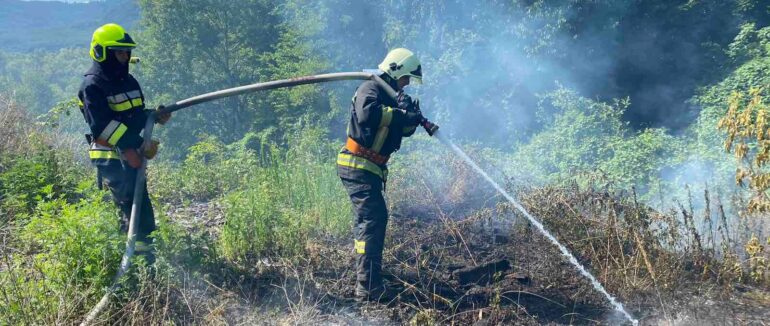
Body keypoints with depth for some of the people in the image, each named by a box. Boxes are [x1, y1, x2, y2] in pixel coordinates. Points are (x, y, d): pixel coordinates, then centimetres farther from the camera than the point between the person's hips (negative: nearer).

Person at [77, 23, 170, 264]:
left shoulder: (128, 81, 13)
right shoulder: (92, 86, -13)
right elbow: (102, 126, -22)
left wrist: (157, 117, -3)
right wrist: (137, 144, -27)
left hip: (132, 154, 9)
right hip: (111, 157, -9)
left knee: (140, 203, 13)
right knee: (131, 204, -11)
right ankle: (142, 249, -7)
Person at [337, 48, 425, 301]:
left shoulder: (389, 96, 19)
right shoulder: (371, 88, -12)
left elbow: (404, 130, 14)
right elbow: (367, 113, -33)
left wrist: (410, 116, -6)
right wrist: (399, 113, -25)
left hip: (367, 169, 11)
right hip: (358, 167, -11)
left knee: (376, 217, 21)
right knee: (372, 221, -16)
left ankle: (367, 278, 35)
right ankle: (368, 288, -19)